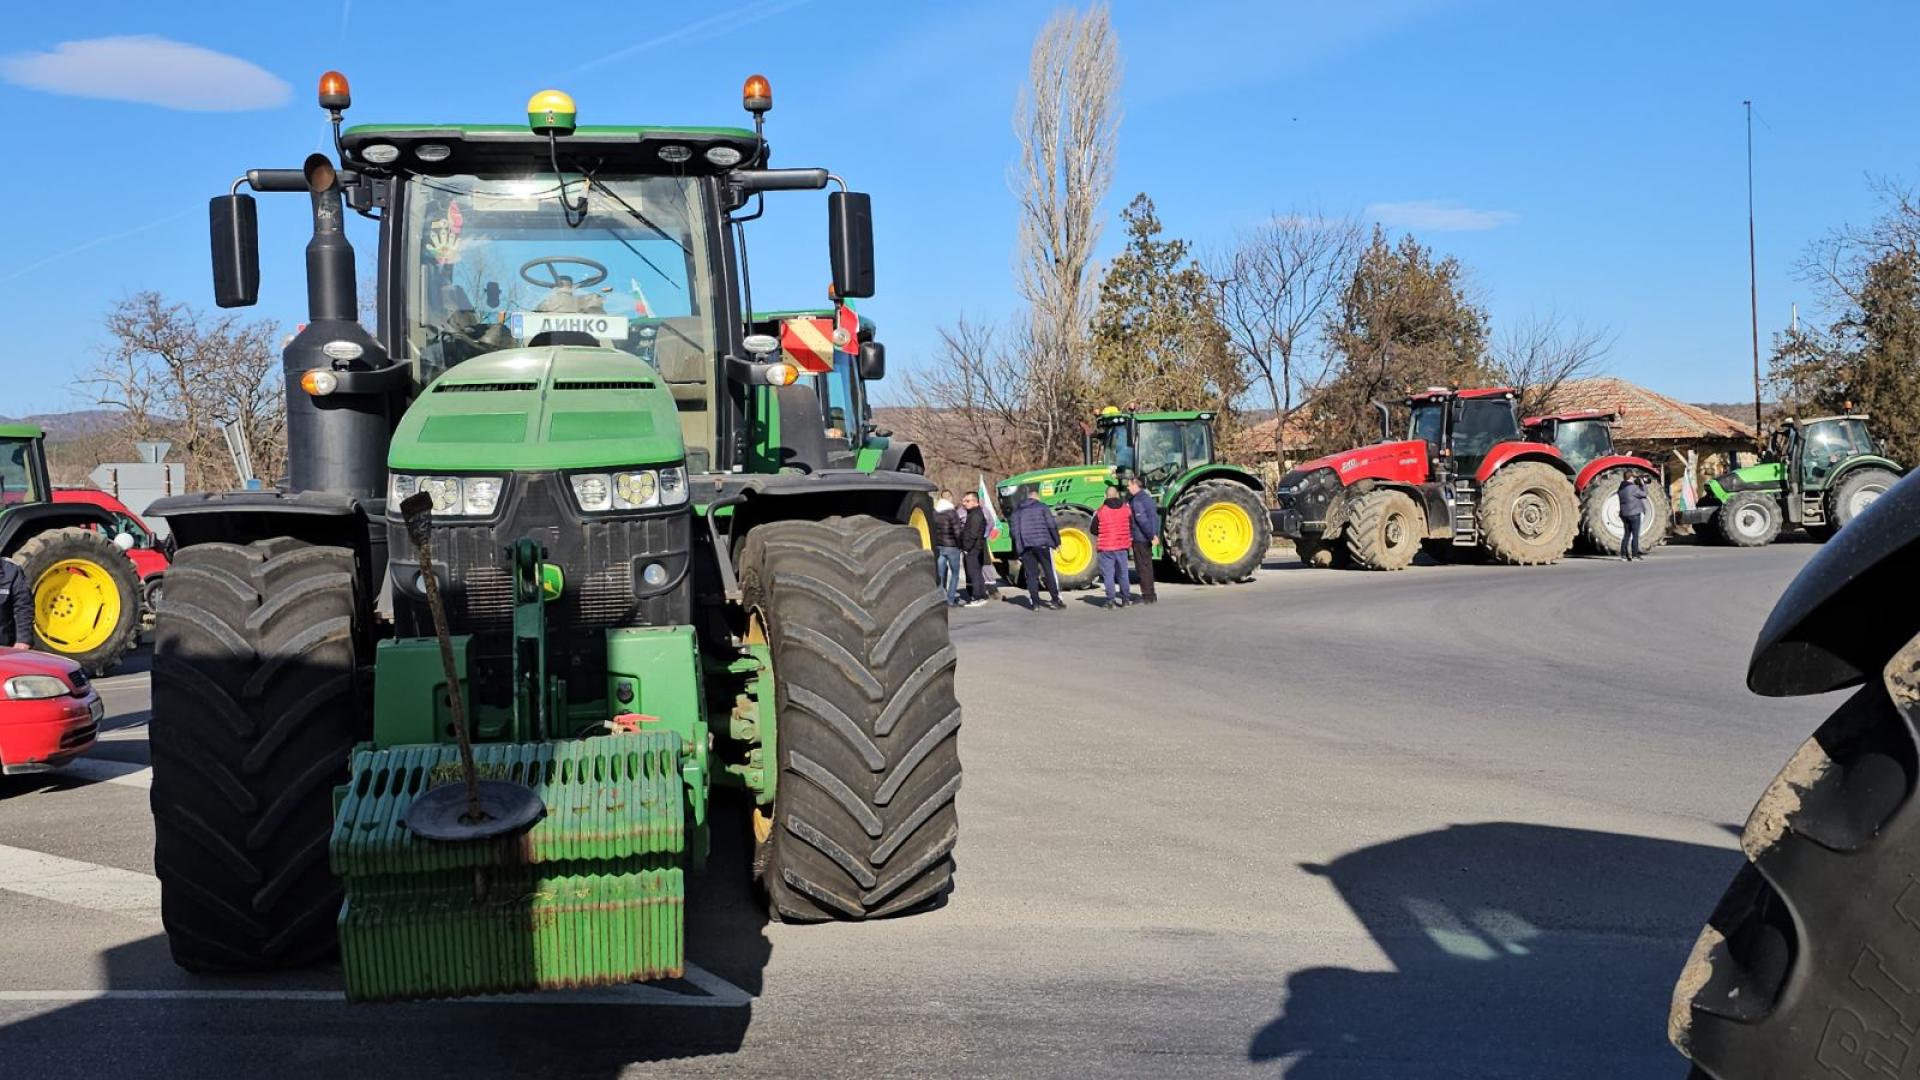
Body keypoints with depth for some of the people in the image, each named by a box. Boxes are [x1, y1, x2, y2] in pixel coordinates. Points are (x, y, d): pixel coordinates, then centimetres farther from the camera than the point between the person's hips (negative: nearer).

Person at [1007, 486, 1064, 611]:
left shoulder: (1016, 513, 12)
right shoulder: (1042, 507, 4)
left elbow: (1015, 532, 9)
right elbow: (1052, 525, -2)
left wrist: (1018, 551, 12)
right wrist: (1057, 541, 5)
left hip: (1025, 547, 2)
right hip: (1042, 544, -2)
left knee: (1031, 575, 6)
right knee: (1049, 573, 2)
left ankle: (1034, 603, 3)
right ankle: (1056, 601, -1)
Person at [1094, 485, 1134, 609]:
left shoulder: (1100, 511, -7)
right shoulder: (1126, 509, 2)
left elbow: (1094, 530, 0)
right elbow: (1132, 528, 11)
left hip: (1105, 547, -3)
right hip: (1122, 547, 3)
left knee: (1108, 574, 0)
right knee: (1122, 573, 15)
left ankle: (1111, 601, -3)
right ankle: (1125, 599, 23)